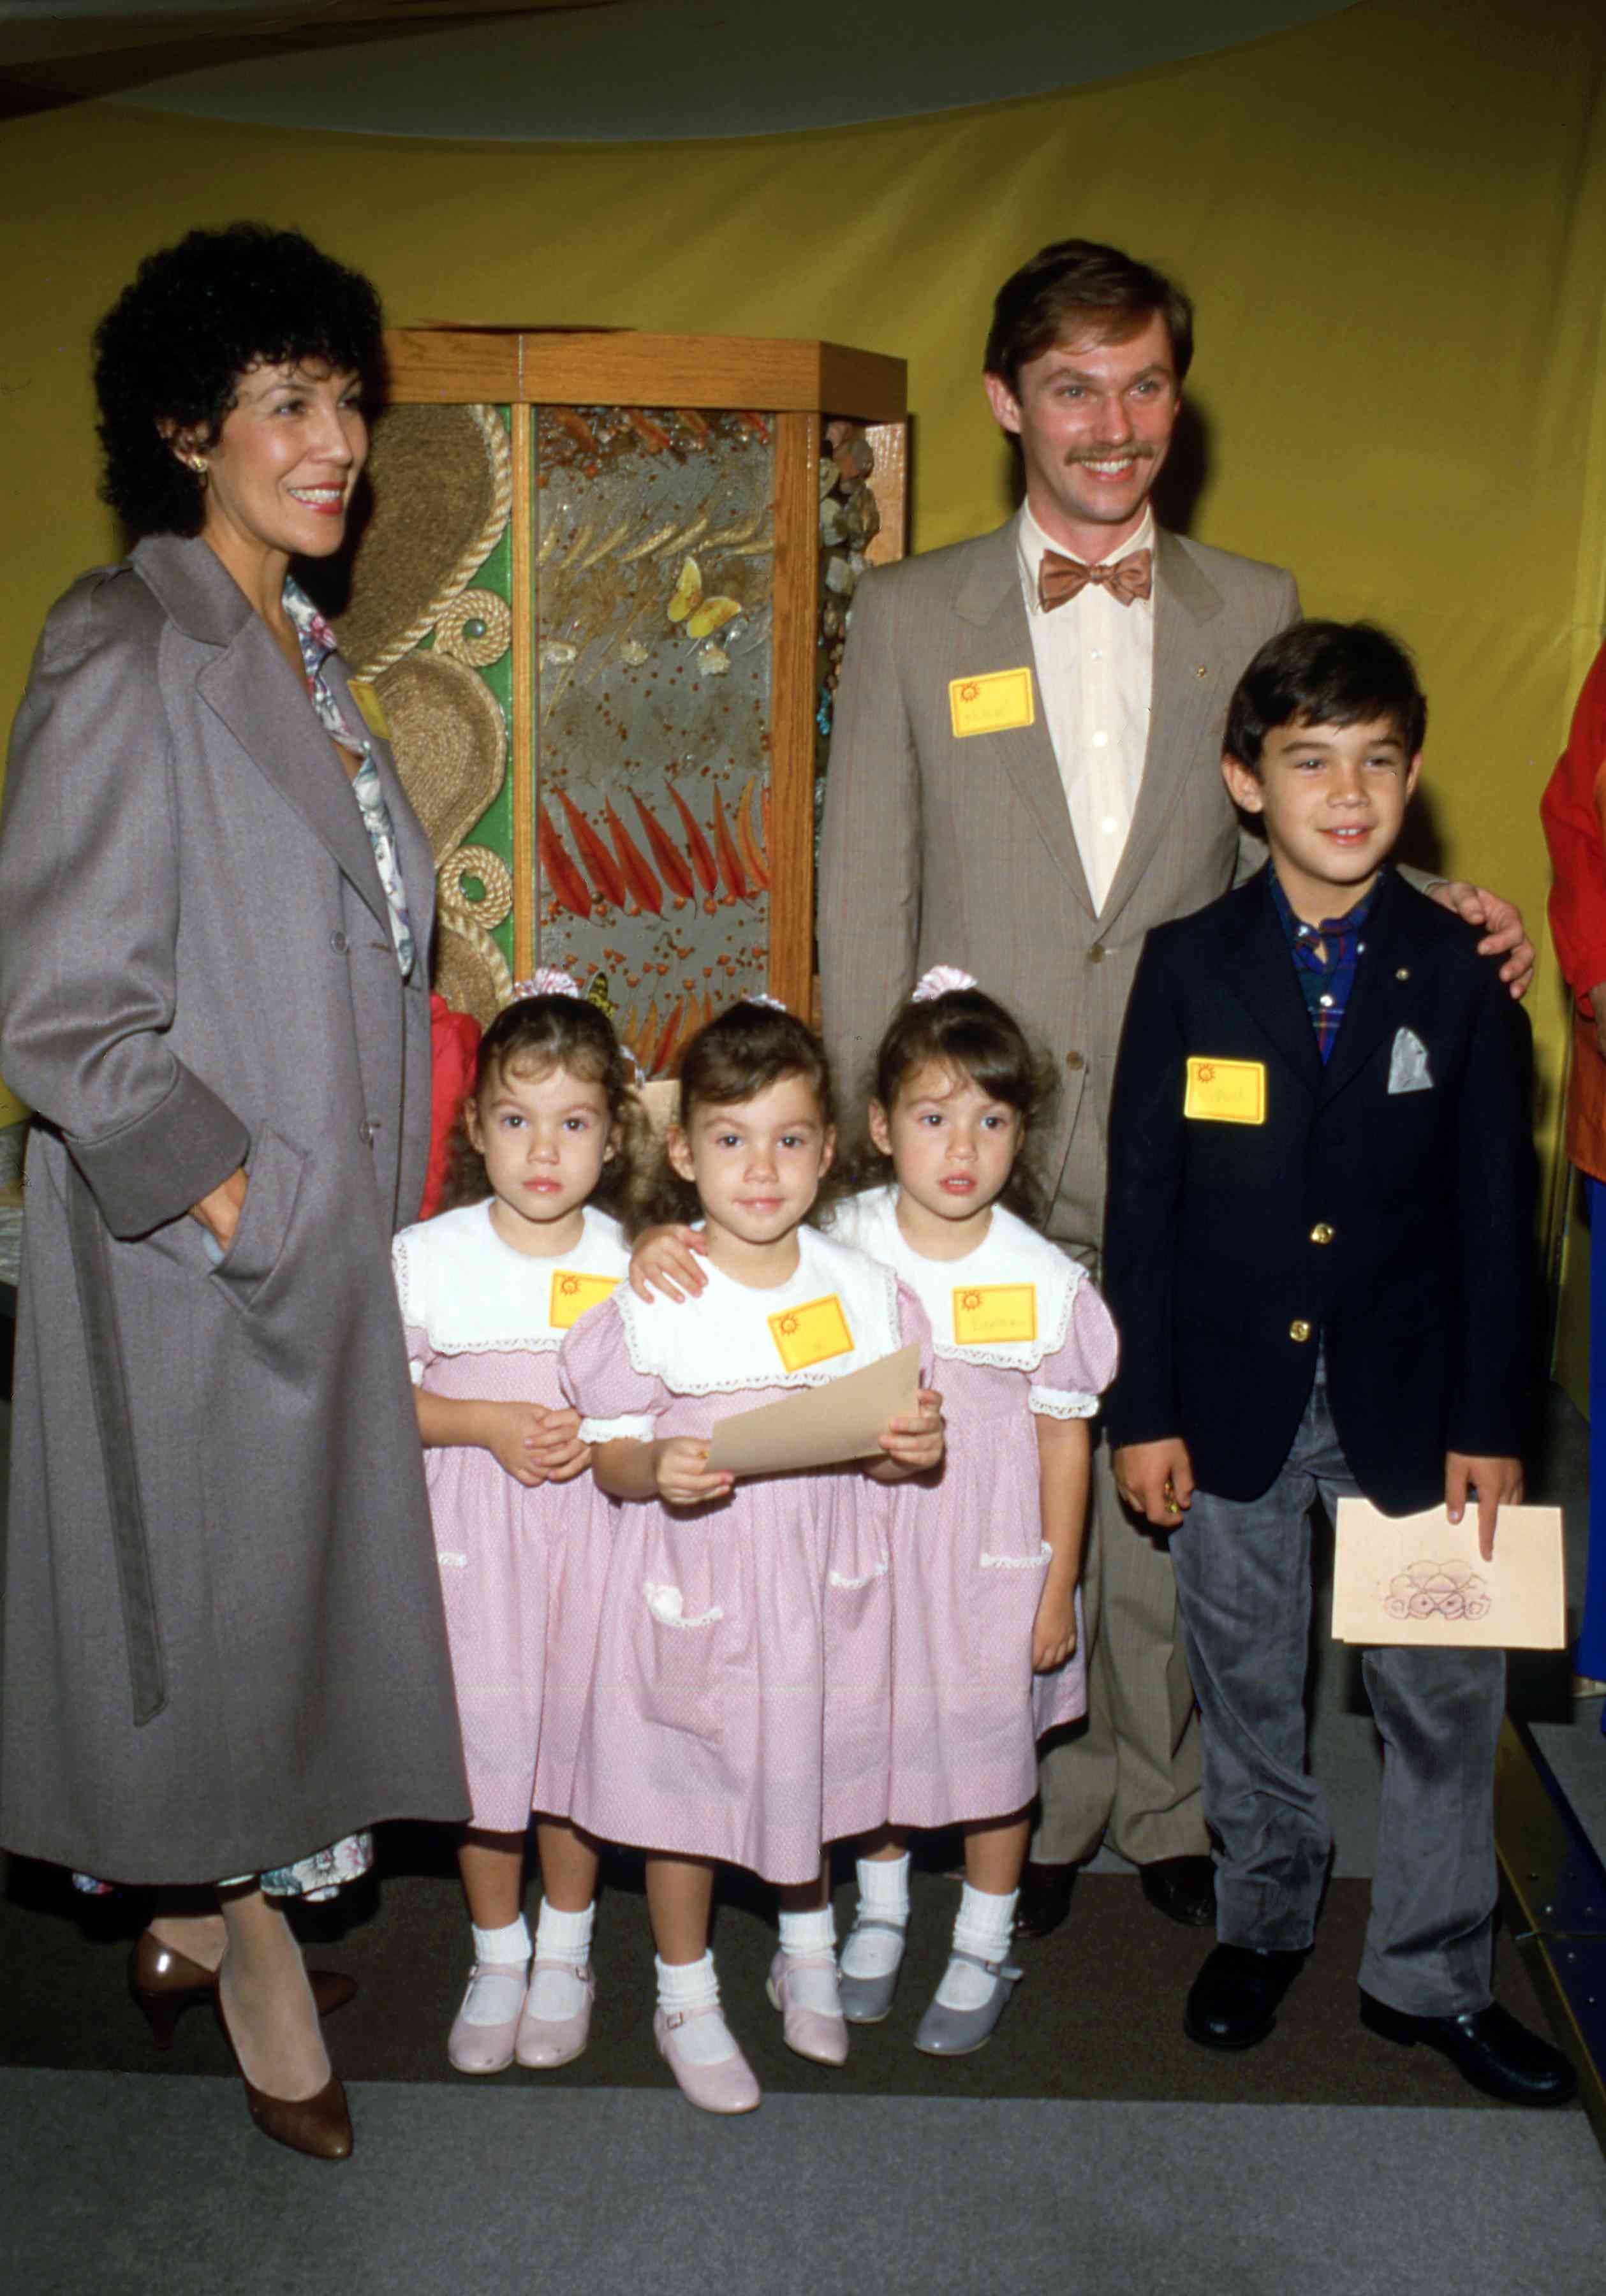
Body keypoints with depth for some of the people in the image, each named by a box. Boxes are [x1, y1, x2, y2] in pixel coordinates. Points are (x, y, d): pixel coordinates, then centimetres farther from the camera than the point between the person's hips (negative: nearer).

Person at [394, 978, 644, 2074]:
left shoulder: (630, 1261, -4)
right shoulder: (428, 1256, -6)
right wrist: (487, 1424, -16)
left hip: (593, 1527, 0)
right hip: (471, 1532, 0)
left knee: (577, 1733, 10)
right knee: (482, 1734, 8)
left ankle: (565, 1952, 31)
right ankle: (497, 1956, 28)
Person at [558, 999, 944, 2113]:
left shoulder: (862, 1290, -2)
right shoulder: (653, 1303, -11)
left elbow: (882, 1449, 5)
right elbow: (612, 1455, -7)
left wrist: (916, 1447, -16)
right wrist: (660, 1470, -28)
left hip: (819, 1581, 3)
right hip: (694, 1583, -2)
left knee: (811, 1766, 18)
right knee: (684, 1785, 9)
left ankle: (808, 1956, 44)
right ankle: (686, 1998, 31)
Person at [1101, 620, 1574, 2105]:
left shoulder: (1460, 975, -3)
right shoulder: (1190, 967, -4)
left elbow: (1496, 1211, -1)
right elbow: (1143, 1201, -3)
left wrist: (1492, 1419, -3)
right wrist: (1143, 1408, -5)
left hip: (1405, 1396, 0)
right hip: (1234, 1396, 0)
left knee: (1445, 1695, 8)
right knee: (1247, 1682, 15)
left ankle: (1431, 1976, 27)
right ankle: (1264, 1918, 38)